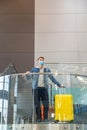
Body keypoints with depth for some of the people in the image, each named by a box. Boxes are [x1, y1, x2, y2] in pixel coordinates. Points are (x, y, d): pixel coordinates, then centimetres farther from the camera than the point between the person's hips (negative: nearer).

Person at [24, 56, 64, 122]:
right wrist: (27, 74, -23)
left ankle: (46, 118, 4)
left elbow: (52, 78, 18)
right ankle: (38, 118, 7)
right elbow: (29, 77, 1)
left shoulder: (47, 70, 16)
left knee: (46, 104, -4)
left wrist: (59, 84, 13)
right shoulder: (34, 69, 11)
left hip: (44, 88, 1)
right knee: (37, 104, -1)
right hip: (36, 88, -1)